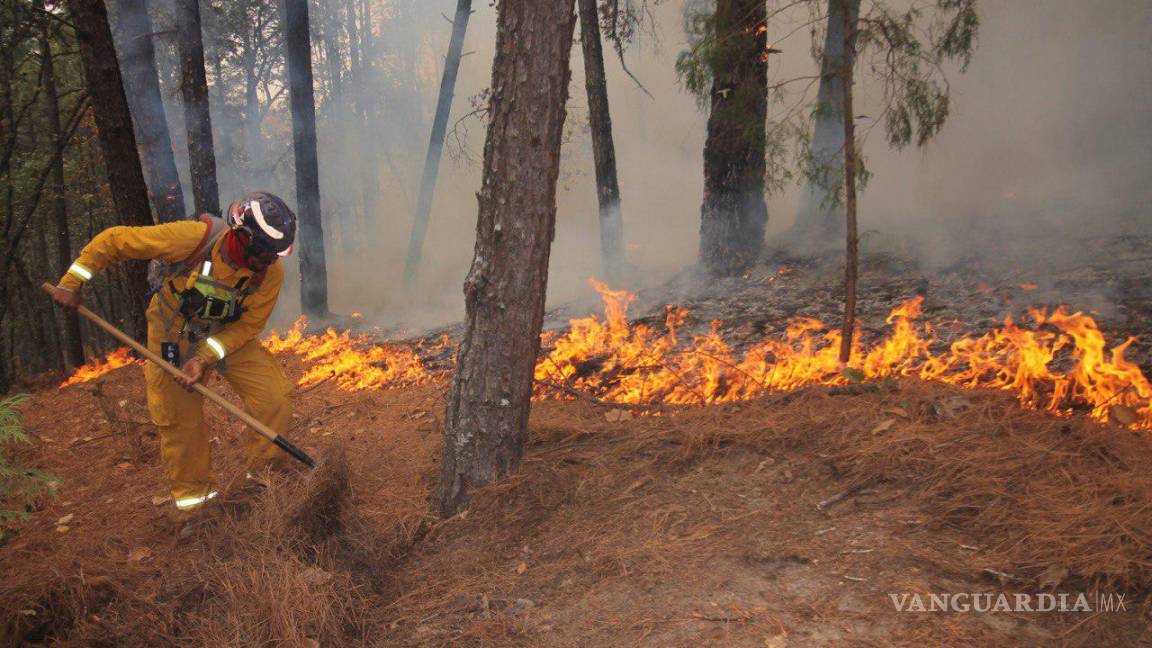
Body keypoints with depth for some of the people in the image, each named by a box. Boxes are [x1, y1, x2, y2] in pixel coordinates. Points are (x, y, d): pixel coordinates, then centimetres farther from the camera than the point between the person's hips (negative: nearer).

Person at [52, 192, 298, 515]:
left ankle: (266, 474, 9)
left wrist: (206, 357, -26)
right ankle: (192, 494, 23)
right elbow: (113, 240, -23)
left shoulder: (271, 273, -24)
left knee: (274, 399, -13)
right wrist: (72, 282, -17)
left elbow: (249, 325, -15)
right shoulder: (194, 237, -34)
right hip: (173, 330, -2)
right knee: (180, 417, 2)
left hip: (230, 333, 2)